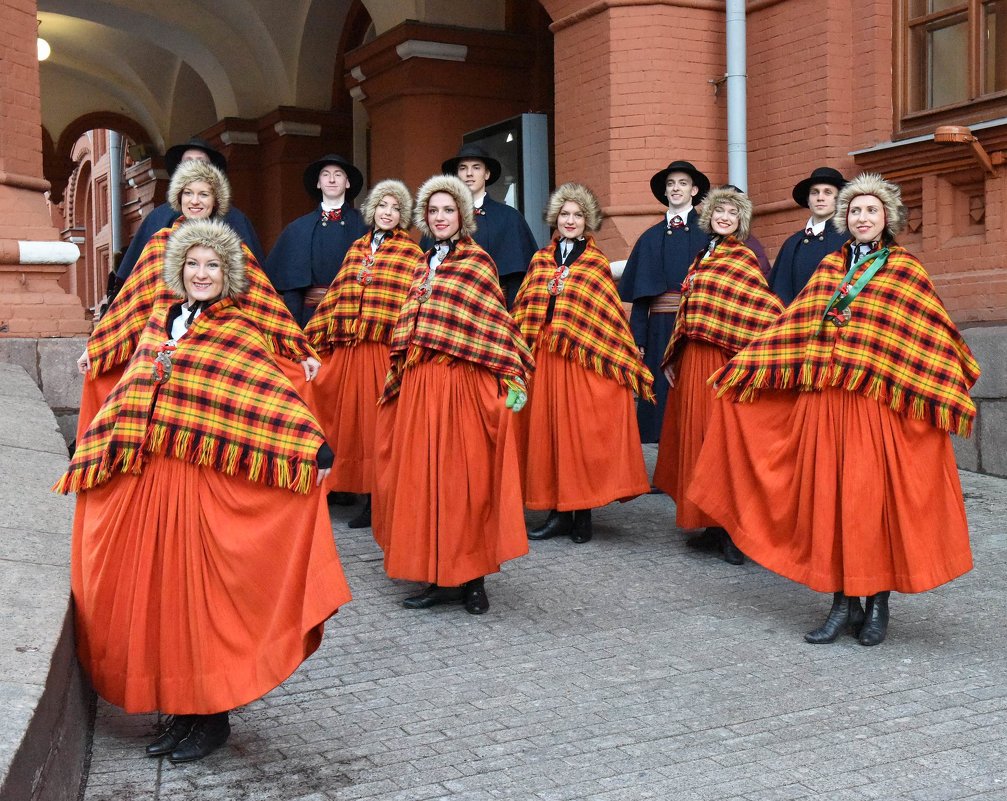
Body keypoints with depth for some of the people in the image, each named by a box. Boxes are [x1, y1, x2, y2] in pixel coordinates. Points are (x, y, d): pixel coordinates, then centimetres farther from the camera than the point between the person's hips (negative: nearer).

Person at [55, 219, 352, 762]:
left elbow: (276, 396, -11)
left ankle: (212, 718, 14)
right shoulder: (158, 325, 12)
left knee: (201, 595, 0)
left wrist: (315, 449, -21)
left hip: (204, 485, -5)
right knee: (158, 594, 8)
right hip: (144, 482, 5)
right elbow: (130, 399, 20)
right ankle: (179, 711, 22)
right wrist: (92, 456, 23)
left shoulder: (238, 334, -3)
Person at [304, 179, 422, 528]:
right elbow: (338, 295, 18)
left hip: (386, 349, -5)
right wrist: (314, 338, 15)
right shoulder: (357, 248, 16)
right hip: (348, 349, 5)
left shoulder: (411, 253, 2)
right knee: (354, 418, 6)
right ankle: (369, 499, 14)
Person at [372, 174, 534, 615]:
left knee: (465, 475, -2)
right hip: (419, 383, 6)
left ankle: (471, 577, 7)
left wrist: (513, 377, -11)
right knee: (424, 476, 5)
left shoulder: (477, 261, 0)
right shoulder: (423, 265, 17)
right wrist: (398, 375, 19)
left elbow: (496, 324, -6)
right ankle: (442, 576, 12)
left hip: (463, 382, -6)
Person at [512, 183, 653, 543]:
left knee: (582, 430, -3)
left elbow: (610, 315, 2)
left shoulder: (597, 263, 6)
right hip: (542, 357, 3)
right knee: (547, 430, 3)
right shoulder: (540, 260, 14)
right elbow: (524, 310, 13)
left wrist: (621, 360, -2)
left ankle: (582, 513, 6)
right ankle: (558, 512, 11)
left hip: (584, 358, -3)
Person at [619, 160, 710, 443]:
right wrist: (637, 339, 2)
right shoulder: (651, 238, 14)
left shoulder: (707, 233, 5)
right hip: (660, 326, 3)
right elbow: (641, 294, 10)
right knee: (662, 388, 2)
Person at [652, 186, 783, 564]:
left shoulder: (743, 257, -4)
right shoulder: (702, 258, 17)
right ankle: (714, 524, 17)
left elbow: (769, 311, -11)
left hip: (724, 360, -7)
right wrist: (674, 357, 16)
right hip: (693, 360, 7)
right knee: (698, 434, 9)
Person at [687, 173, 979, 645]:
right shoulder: (830, 267, 14)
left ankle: (879, 602, 12)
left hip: (877, 404, -3)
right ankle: (844, 602, 11)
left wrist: (947, 394, -1)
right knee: (828, 496, 2)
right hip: (823, 401, 4)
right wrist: (744, 368, 15)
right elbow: (795, 327, 16)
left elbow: (934, 337, 4)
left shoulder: (905, 270, 4)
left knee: (873, 497, -3)